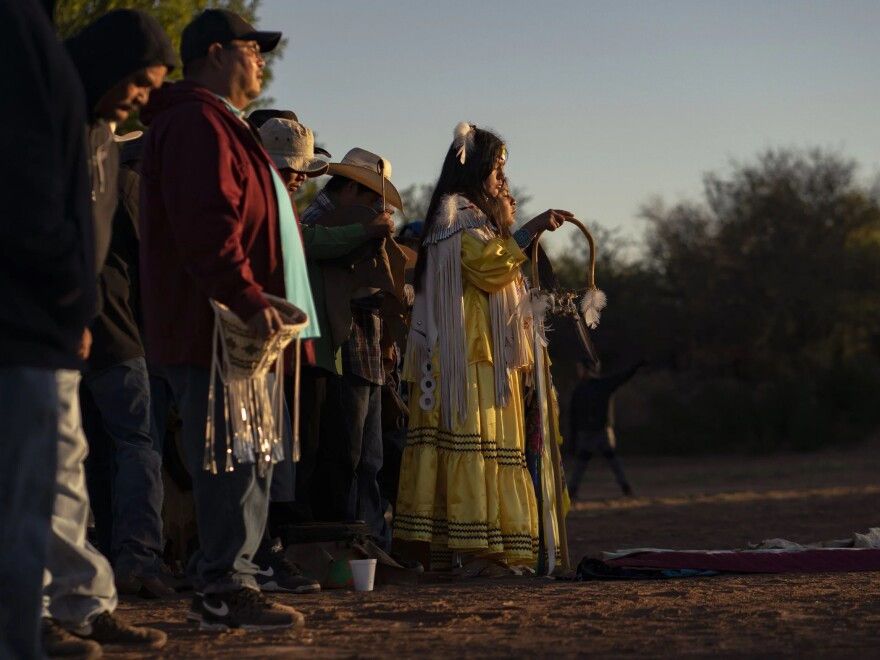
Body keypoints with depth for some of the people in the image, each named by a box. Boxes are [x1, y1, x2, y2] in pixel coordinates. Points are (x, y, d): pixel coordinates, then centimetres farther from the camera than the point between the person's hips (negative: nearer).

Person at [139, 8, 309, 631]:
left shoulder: (222, 126, 25)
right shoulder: (197, 124, -12)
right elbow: (207, 225, -24)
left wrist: (259, 301, 24)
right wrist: (248, 299, -28)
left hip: (238, 329, 11)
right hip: (212, 326, -11)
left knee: (248, 459, 14)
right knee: (233, 458, -11)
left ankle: (222, 583, 19)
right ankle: (226, 591, -9)